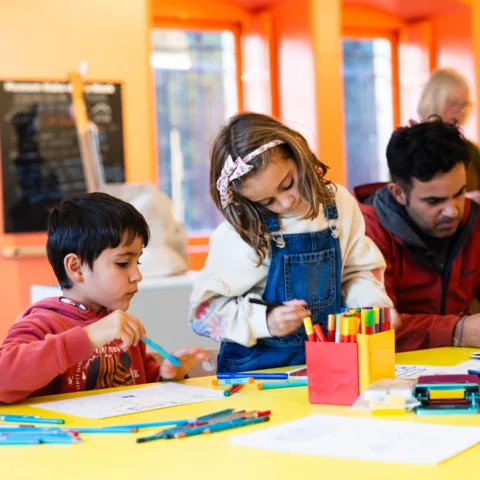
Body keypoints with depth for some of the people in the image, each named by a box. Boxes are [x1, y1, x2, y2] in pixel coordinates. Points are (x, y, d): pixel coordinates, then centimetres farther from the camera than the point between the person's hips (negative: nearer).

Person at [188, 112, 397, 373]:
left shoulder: (339, 204, 2)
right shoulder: (240, 236, -12)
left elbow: (358, 270, 15)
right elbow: (203, 311, -7)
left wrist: (375, 308, -4)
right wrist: (265, 322, -20)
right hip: (256, 368, -4)